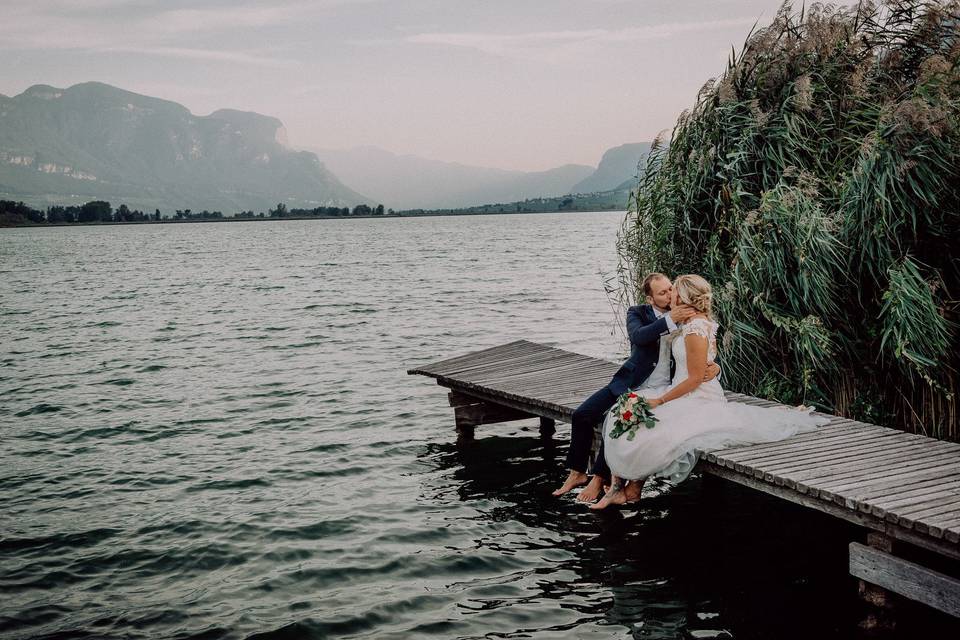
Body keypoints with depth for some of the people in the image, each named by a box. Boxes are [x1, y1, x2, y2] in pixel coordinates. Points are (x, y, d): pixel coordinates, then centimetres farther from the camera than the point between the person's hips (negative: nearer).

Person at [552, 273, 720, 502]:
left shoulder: (685, 318, 1)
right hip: (628, 385, 3)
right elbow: (637, 336, -22)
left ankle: (599, 478, -12)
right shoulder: (637, 313, 1)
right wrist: (669, 320, -34)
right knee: (582, 414, -10)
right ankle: (577, 473, 6)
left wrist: (714, 368, -21)